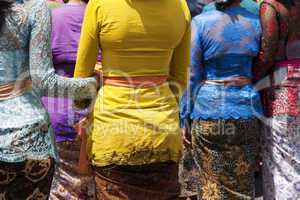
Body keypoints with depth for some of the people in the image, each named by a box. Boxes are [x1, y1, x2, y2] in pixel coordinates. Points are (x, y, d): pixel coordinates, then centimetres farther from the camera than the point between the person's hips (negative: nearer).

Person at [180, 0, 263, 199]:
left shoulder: (200, 22, -6)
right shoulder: (257, 22, 1)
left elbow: (191, 76, -5)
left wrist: (185, 119, 1)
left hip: (208, 108, -2)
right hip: (245, 109, 2)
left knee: (211, 181, 10)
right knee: (242, 184, 13)